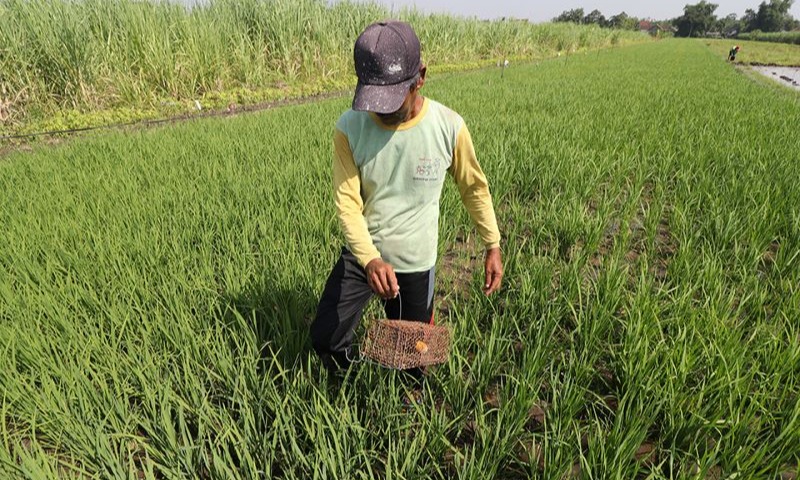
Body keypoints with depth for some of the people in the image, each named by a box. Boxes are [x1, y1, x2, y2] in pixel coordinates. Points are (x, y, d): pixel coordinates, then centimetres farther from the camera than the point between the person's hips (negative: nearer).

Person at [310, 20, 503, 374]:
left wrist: (493, 246, 2)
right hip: (361, 255, 1)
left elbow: (474, 187, -2)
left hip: (415, 262, -1)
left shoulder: (449, 127, -17)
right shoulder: (349, 128, -16)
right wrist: (370, 259, -30)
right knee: (324, 339, 7)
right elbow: (347, 203, -15)